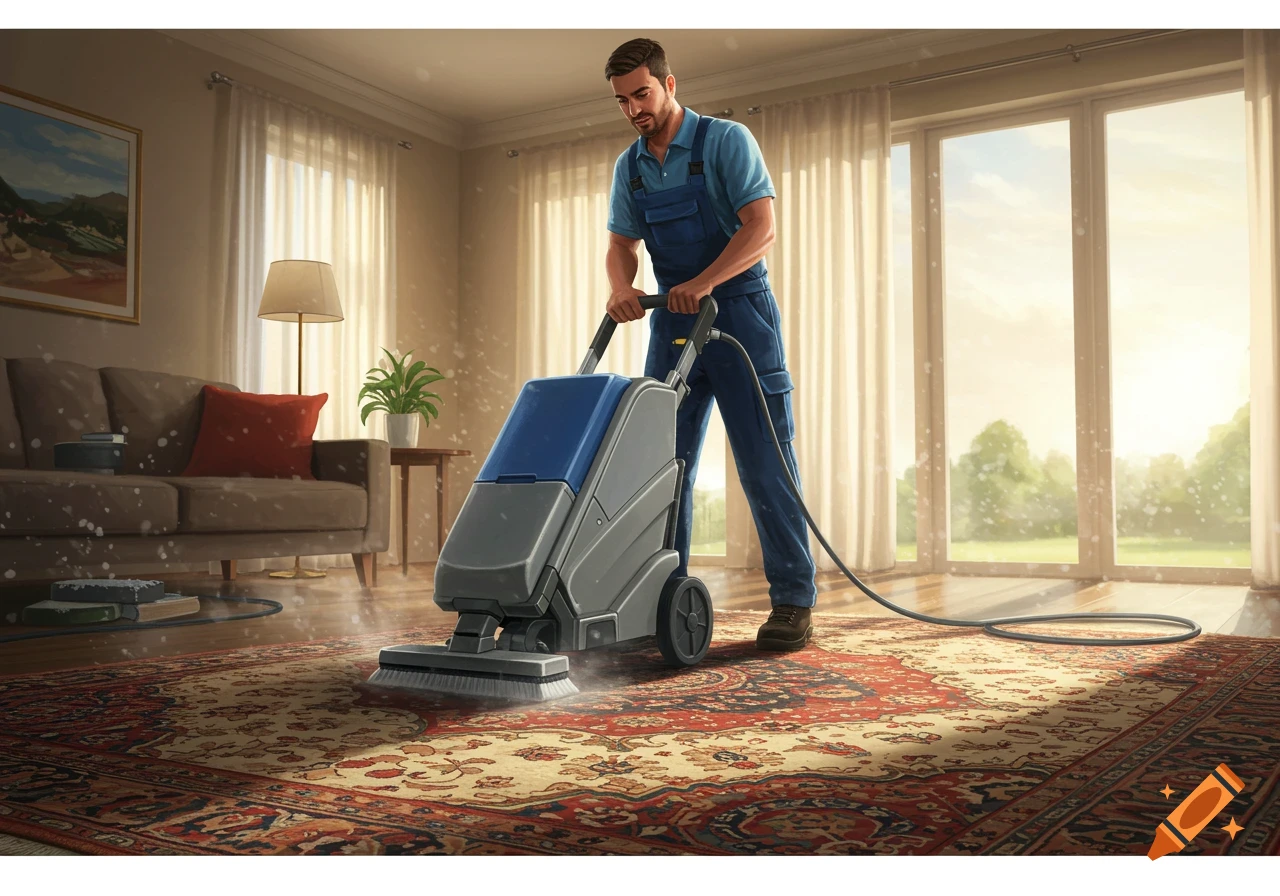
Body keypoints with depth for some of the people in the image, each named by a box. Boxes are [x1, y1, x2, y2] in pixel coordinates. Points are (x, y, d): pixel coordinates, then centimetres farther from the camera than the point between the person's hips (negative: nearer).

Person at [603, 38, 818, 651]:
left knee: (765, 463, -6)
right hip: (673, 323, 6)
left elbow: (761, 227, -16)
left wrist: (702, 283, -29)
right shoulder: (629, 167, 10)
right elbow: (622, 244, 8)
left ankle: (794, 603, 1)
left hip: (739, 311, -6)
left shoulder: (725, 141, -7)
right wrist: (621, 289, -15)